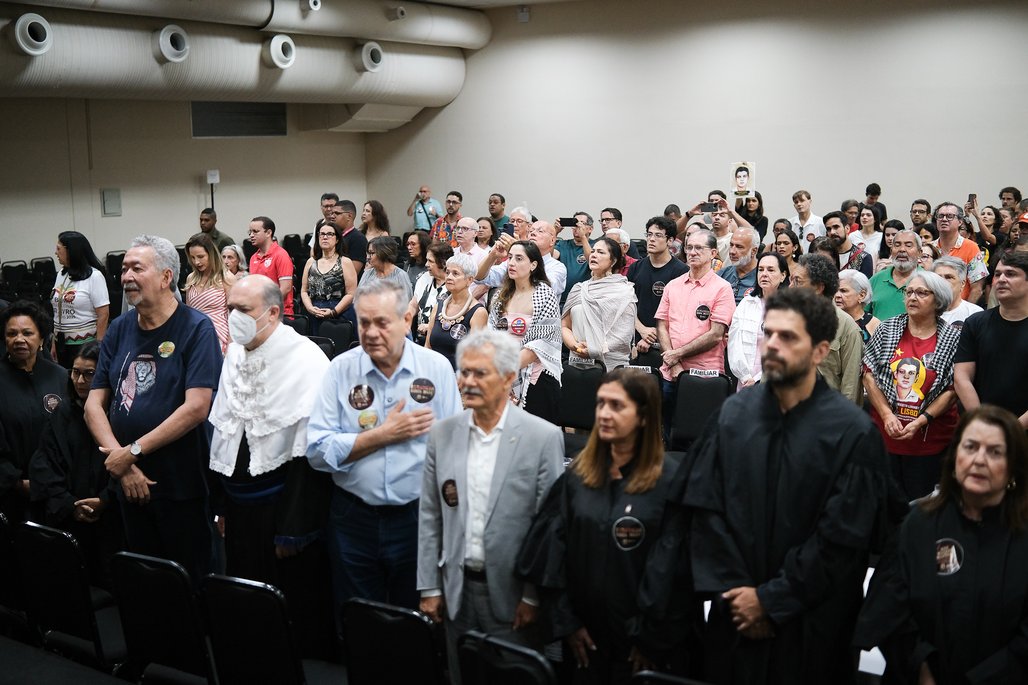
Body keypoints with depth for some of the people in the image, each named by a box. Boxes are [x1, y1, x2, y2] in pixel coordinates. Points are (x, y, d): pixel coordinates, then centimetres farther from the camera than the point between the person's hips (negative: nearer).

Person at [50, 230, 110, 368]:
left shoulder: (94, 276, -10)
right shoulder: (61, 275, 10)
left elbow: (104, 314, -13)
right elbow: (58, 312, 14)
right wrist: (54, 343, 12)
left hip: (84, 345, -6)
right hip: (62, 343, 6)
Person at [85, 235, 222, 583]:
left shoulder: (196, 328, -11)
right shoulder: (119, 329, 6)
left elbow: (196, 407, -20)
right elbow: (94, 403, 3)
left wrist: (134, 451, -16)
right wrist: (121, 464, -10)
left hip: (181, 485, -5)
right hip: (130, 484, 6)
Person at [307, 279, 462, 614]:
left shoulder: (437, 368, -3)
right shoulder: (340, 370, -3)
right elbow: (318, 451, -7)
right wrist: (384, 434, -14)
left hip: (419, 517, 0)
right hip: (354, 520, 1)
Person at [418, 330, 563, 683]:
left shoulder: (544, 437, -11)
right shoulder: (442, 433, 1)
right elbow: (429, 517, 5)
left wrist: (534, 597, -8)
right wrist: (429, 587, 4)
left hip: (512, 594, -3)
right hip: (457, 591, 4)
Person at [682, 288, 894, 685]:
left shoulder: (852, 432, -11)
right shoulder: (732, 414, -2)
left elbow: (842, 538, -12)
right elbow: (705, 510, -2)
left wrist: (771, 600, -12)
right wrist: (731, 592, -9)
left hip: (812, 624, -3)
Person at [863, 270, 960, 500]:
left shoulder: (952, 339, -3)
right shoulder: (887, 329, 1)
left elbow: (952, 389, -5)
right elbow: (869, 374, 0)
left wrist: (920, 422, -14)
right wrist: (887, 415, -9)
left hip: (928, 440, -1)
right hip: (884, 433, 2)